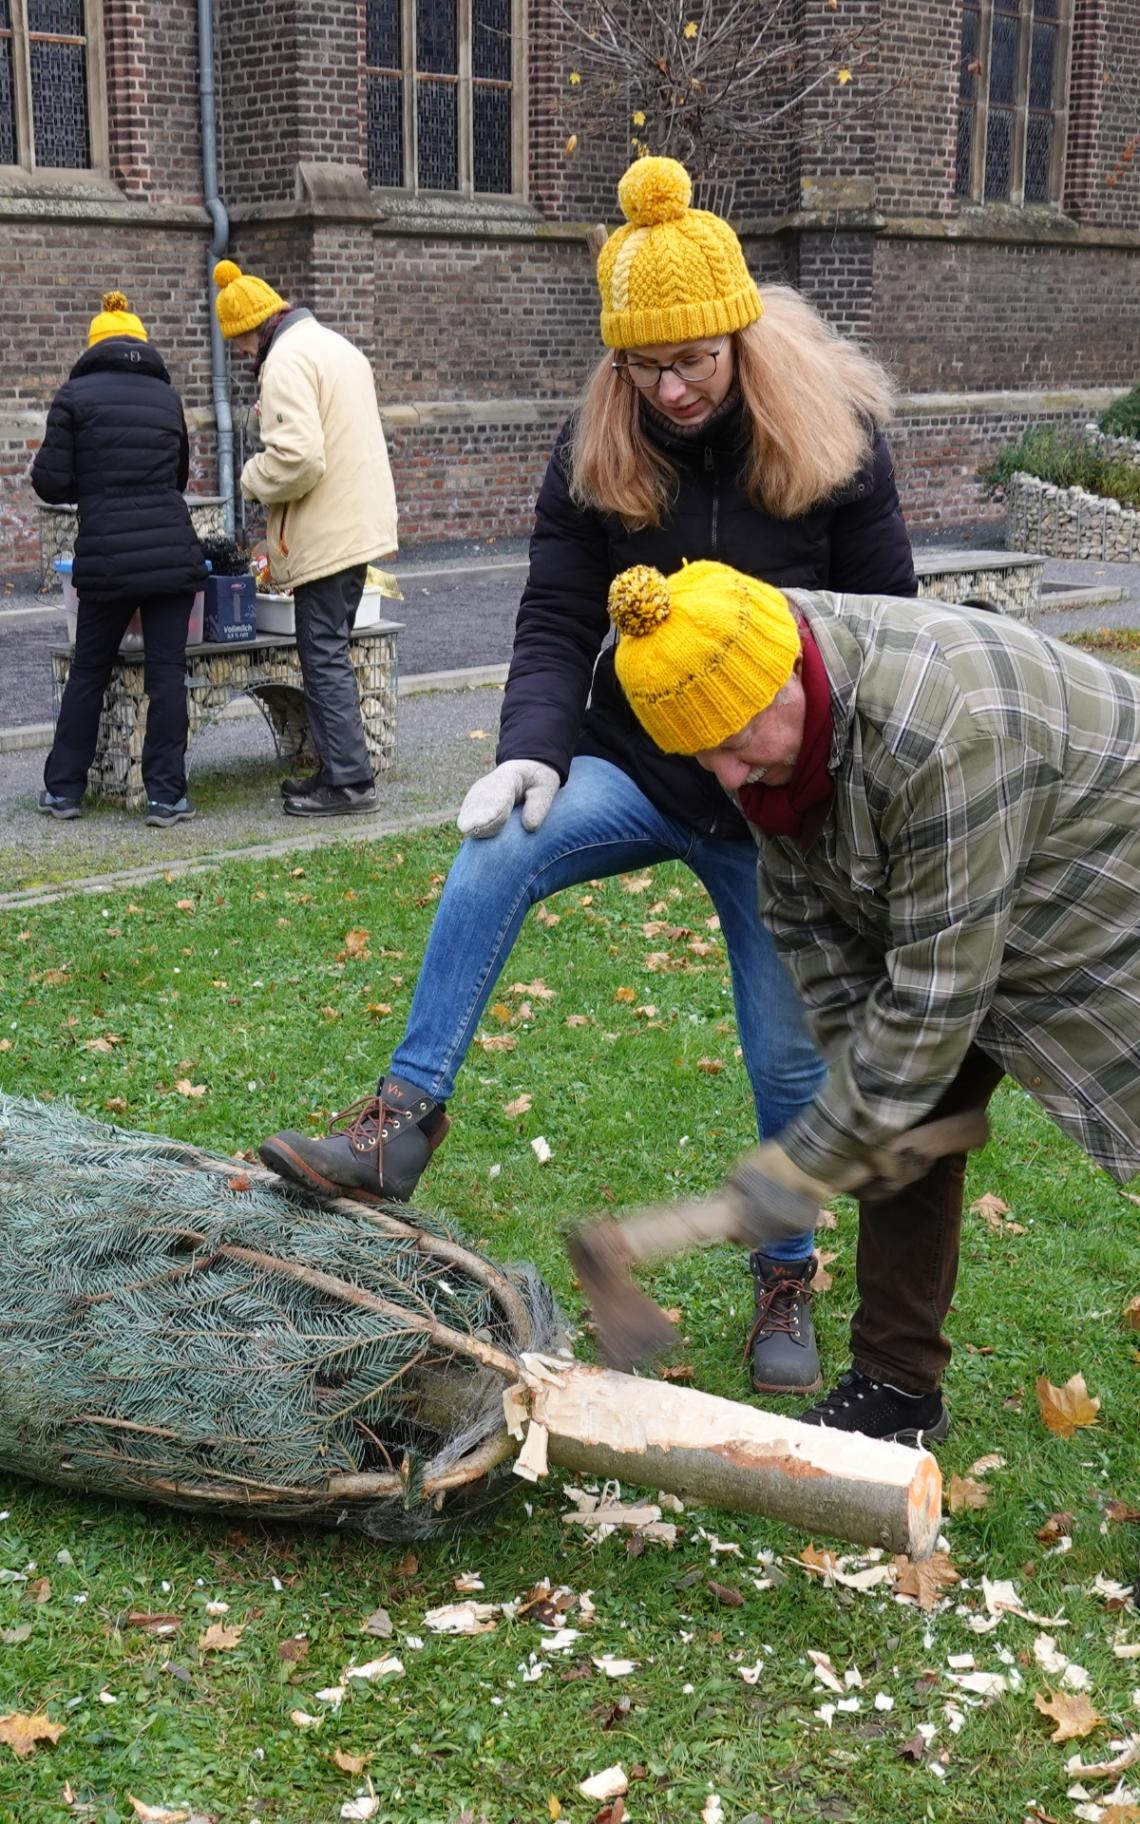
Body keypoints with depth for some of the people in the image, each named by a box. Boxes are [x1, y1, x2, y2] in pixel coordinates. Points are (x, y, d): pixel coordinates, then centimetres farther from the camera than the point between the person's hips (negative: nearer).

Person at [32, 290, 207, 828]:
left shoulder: (75, 395, 0)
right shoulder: (166, 395, 11)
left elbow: (50, 483, -1)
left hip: (105, 556, -1)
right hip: (173, 553, 1)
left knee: (88, 672, 11)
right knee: (166, 672, 4)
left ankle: (64, 788, 18)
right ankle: (166, 795, 4)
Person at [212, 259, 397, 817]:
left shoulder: (286, 360, -15)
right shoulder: (334, 345, 17)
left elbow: (297, 457, -25)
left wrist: (253, 477, -8)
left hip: (325, 535, -10)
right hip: (358, 524, 10)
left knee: (324, 657, -5)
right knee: (330, 653, 15)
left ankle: (348, 781, -3)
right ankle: (337, 768, 21)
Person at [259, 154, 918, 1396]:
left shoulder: (834, 442, -9)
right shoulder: (594, 453, -5)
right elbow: (557, 623, -5)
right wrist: (533, 750, -23)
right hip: (635, 771, 1)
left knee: (789, 1058, 5)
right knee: (493, 858, -29)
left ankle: (786, 1284, 26)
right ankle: (401, 1122, -24)